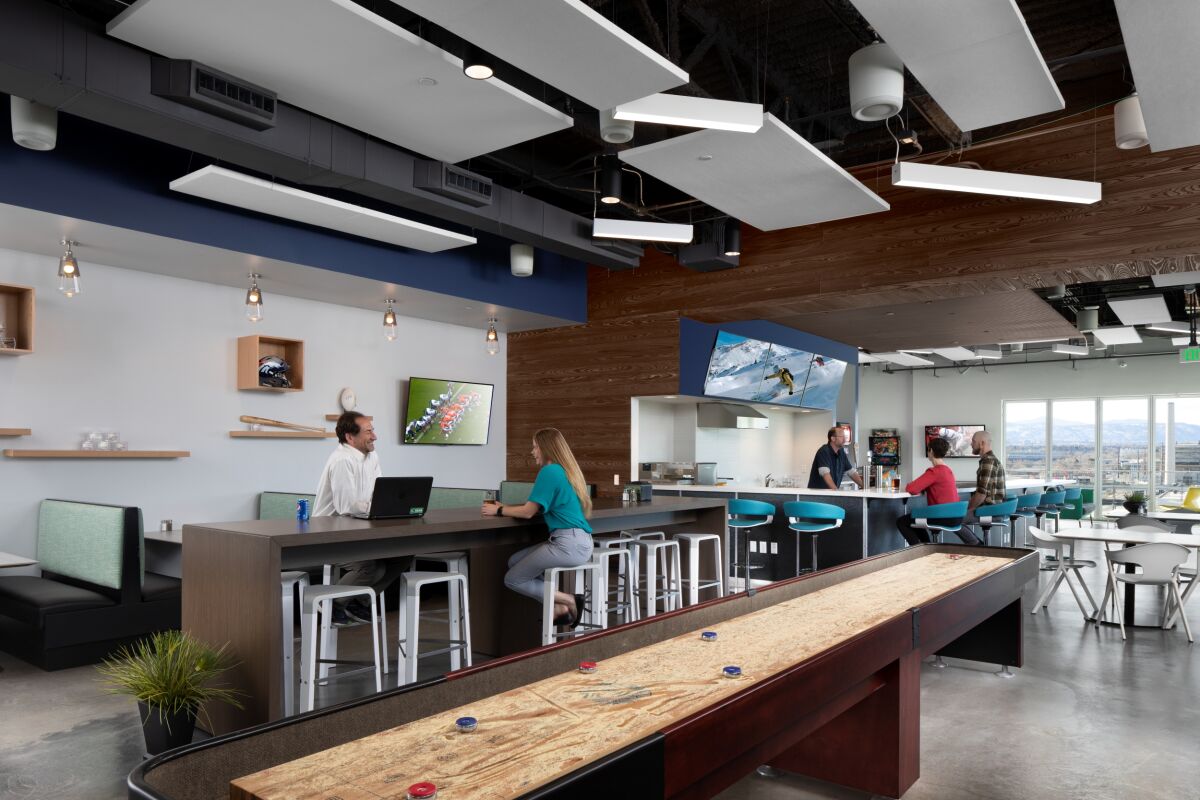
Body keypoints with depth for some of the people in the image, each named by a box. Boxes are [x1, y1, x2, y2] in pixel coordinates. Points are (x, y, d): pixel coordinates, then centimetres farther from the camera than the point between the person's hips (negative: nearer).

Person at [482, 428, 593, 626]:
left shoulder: (549, 471, -11)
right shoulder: (565, 470, 17)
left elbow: (528, 512, -10)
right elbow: (537, 505, 20)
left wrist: (499, 511, 4)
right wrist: (505, 506, 18)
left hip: (569, 543, -9)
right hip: (579, 542, 9)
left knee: (512, 579, 4)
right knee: (515, 561, 15)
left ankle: (568, 601, 0)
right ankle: (559, 605, 4)